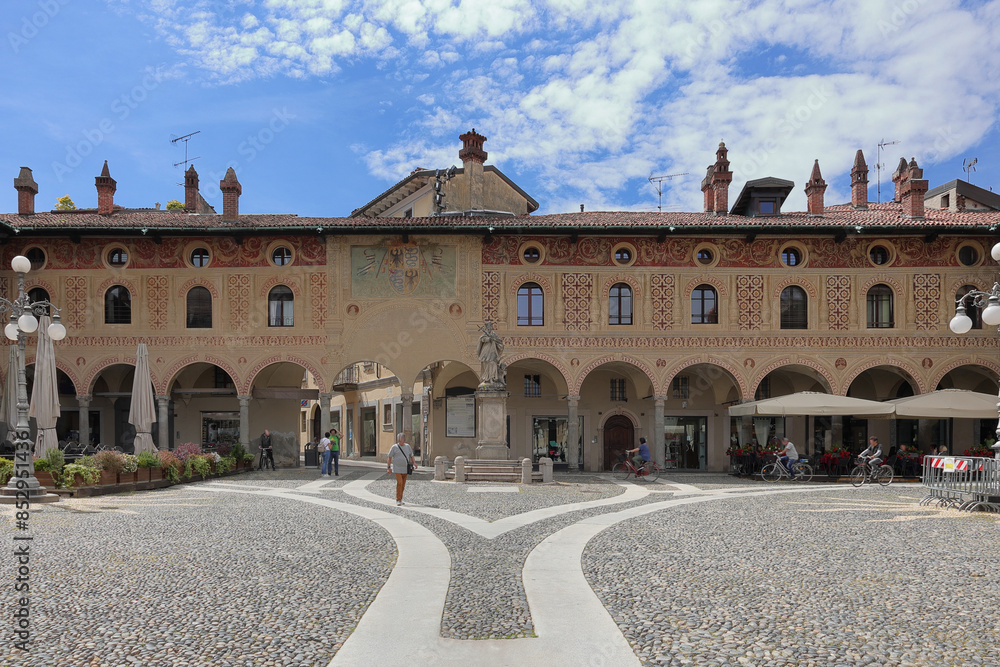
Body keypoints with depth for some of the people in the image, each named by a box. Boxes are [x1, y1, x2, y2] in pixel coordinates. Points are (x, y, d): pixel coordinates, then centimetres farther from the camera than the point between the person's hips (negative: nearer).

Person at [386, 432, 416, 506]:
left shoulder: (408, 446, 10)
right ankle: (398, 500, -11)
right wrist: (389, 467, -6)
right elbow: (390, 458, -1)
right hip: (397, 469, -4)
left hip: (405, 469, 4)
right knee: (399, 483, -16)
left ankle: (400, 499, 19)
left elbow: (411, 456, 13)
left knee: (403, 484, 7)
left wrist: (414, 463, -5)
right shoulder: (394, 447, -1)